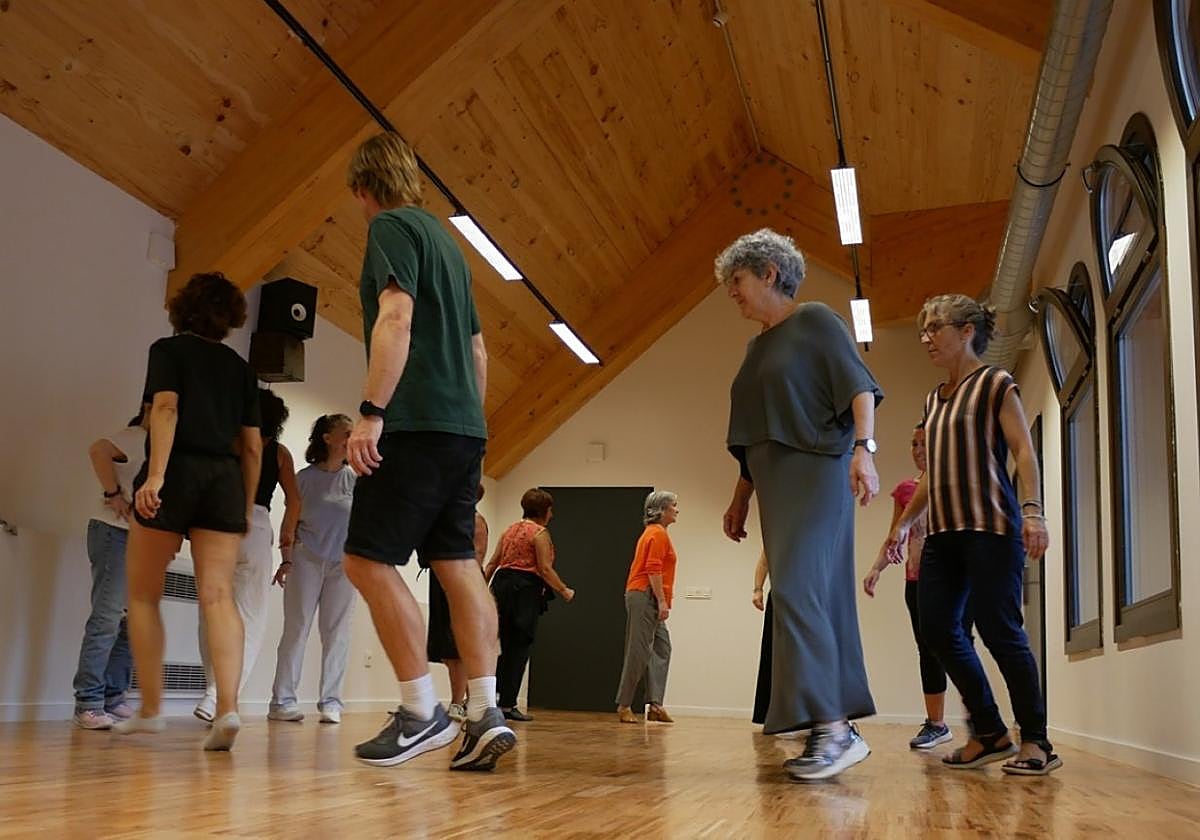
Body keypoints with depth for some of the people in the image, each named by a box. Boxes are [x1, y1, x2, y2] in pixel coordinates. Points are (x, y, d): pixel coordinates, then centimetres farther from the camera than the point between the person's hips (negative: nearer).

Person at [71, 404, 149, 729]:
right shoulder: (135, 437, -4)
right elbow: (98, 450, -23)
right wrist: (114, 494, -20)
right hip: (115, 532, -9)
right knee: (107, 617, -11)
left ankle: (113, 700, 11)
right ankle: (88, 704, -8)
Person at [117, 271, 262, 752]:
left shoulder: (169, 350, 7)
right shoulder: (240, 368, 19)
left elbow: (166, 407, -10)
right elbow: (252, 445, 15)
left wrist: (155, 474, -19)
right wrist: (246, 505, 19)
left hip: (178, 471, -3)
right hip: (225, 478, 3)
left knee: (143, 595, 10)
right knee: (218, 595, -5)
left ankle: (150, 709, 10)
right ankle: (228, 708, -21)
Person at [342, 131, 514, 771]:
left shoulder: (391, 227, -2)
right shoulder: (445, 241, 24)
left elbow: (396, 317, -18)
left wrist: (371, 412, -21)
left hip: (417, 426, -9)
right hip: (464, 428, 9)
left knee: (368, 560, -5)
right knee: (457, 564, 5)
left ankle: (422, 712, -7)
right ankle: (485, 713, 0)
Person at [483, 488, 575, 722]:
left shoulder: (510, 530, 17)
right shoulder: (540, 533, -5)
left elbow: (492, 563, 15)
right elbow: (544, 569, -12)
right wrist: (564, 591, -3)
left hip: (502, 583, 7)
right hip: (525, 589, -7)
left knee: (507, 647, 14)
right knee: (519, 649, -2)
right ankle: (507, 705, -1)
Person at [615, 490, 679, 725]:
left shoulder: (653, 532, 21)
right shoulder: (658, 533, -9)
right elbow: (653, 569, -18)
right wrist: (662, 601, -20)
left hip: (646, 598, 10)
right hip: (646, 595, -10)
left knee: (662, 648, 5)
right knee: (639, 651, -7)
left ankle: (655, 704, 0)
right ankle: (624, 706, -3)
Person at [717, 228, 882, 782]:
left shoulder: (815, 321, -1)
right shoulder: (757, 347, 21)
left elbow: (860, 388, -11)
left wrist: (863, 448, -26)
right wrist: (740, 501, 23)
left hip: (817, 472, -8)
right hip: (776, 484, 8)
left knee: (797, 591, -20)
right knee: (816, 601, 5)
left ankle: (832, 728, -22)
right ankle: (837, 731, 7)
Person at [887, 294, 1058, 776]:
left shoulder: (995, 385, 1)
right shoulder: (933, 400, 20)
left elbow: (1023, 451, -8)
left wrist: (1033, 511, -20)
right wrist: (904, 523, 23)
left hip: (990, 525, -7)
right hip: (944, 531, 7)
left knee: (998, 629, -10)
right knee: (937, 627, -1)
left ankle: (1035, 742, 1)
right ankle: (990, 733, 9)